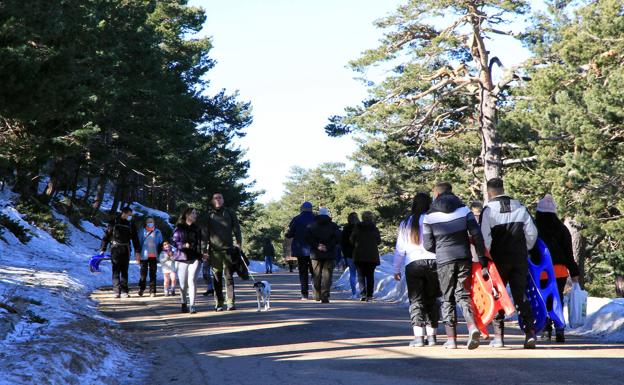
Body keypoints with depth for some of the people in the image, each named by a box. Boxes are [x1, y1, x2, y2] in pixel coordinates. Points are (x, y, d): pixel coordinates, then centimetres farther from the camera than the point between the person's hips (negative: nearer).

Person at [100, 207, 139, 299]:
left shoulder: (130, 225, 11)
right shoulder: (113, 222, 1)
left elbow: (135, 238, 14)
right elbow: (106, 236, 1)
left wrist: (137, 251, 7)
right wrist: (102, 249, -4)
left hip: (125, 250, 3)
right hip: (115, 249, -3)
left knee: (124, 271, 3)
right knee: (116, 271, -6)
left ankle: (124, 291, 4)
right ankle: (116, 291, -8)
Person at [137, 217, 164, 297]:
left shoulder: (157, 232, 10)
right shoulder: (142, 232, 8)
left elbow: (161, 244, 13)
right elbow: (139, 243, 8)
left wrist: (159, 254, 5)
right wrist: (138, 255, 2)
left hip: (154, 256, 1)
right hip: (144, 256, -1)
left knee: (153, 274, 0)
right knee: (143, 273, -2)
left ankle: (152, 291, 1)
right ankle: (141, 289, 11)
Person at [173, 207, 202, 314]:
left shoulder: (197, 228, 12)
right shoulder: (179, 228, 3)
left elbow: (200, 242, 14)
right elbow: (175, 242, -1)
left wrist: (200, 252, -1)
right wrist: (184, 245, -18)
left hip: (195, 258, 1)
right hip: (182, 257, -1)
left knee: (192, 281, -14)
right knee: (183, 283, 3)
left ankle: (192, 305, -15)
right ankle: (184, 304, 22)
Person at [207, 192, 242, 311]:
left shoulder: (229, 212, 10)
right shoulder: (209, 215, 11)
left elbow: (236, 228, 8)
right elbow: (205, 233, 11)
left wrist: (239, 243, -2)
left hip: (228, 249, -1)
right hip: (214, 250, 1)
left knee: (229, 276, -5)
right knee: (217, 278, 3)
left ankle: (231, 302, -8)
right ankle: (219, 303, 7)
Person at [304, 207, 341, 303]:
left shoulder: (312, 225, 4)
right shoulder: (333, 226, 2)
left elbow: (307, 238, -8)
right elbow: (338, 238, -9)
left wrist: (316, 245, -8)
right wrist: (329, 246, -8)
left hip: (315, 254, 1)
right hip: (329, 254, -1)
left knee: (316, 275, 13)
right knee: (327, 275, -2)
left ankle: (317, 295, 16)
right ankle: (325, 296, -12)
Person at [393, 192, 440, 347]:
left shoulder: (405, 224, 7)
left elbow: (400, 248, 10)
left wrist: (396, 269, 17)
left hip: (413, 264, 0)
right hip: (433, 262, 0)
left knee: (416, 300, 1)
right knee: (431, 300, 11)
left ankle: (419, 336, -10)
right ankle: (431, 335, 10)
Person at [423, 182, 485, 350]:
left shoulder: (430, 216, 0)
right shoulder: (464, 210, 3)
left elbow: (428, 245, 2)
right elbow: (476, 234, -4)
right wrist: (482, 257, 1)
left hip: (444, 260, -1)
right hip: (464, 258, 1)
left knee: (447, 299, 9)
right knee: (463, 294, 5)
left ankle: (451, 338, 6)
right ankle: (472, 326, -21)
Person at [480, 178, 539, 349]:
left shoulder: (488, 209, -7)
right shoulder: (520, 207, 6)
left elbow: (485, 237, -13)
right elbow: (532, 233, 6)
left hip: (499, 258, -3)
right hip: (520, 259, 3)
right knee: (521, 295, 8)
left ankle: (498, 337, 4)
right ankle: (530, 333, -5)